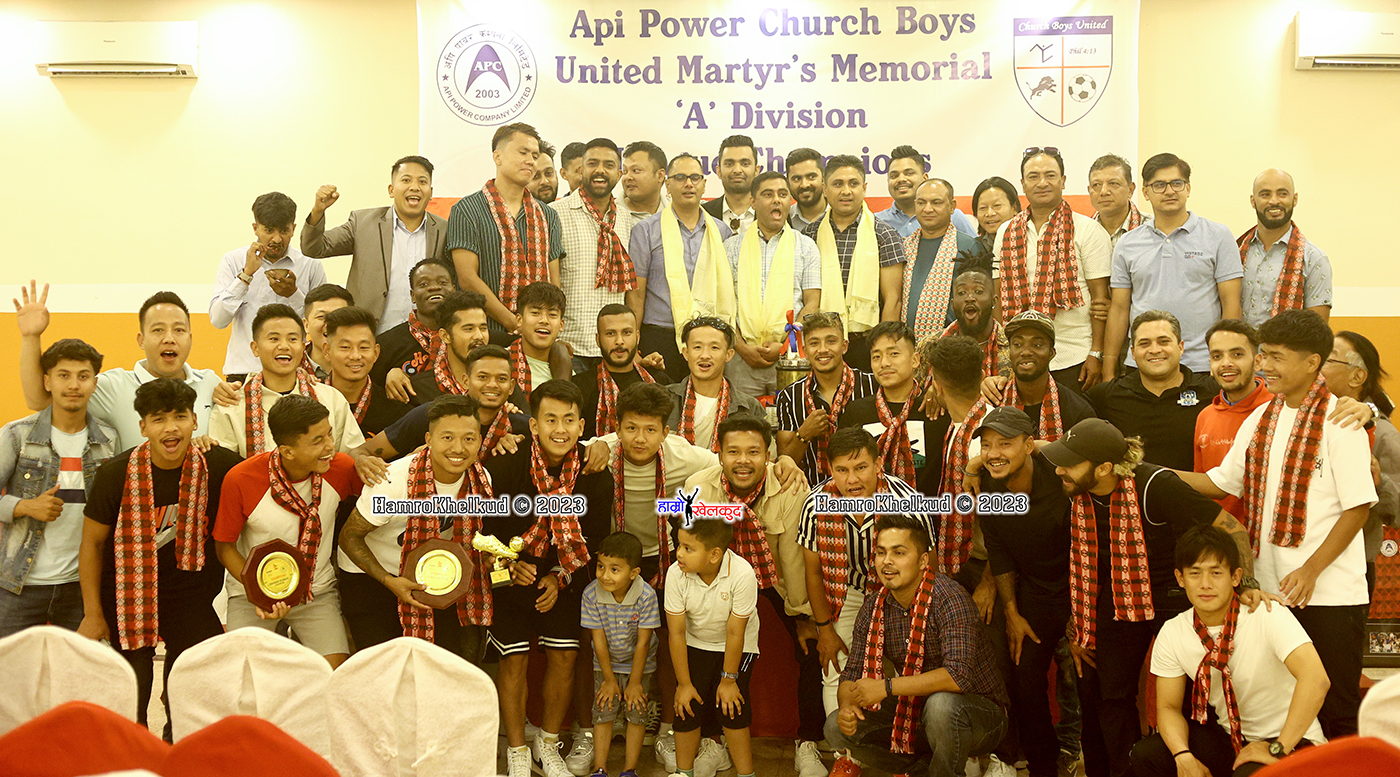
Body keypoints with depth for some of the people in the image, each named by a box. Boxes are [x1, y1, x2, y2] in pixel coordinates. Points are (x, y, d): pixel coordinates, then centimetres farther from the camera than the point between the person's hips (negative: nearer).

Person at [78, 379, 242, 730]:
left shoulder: (220, 466, -11)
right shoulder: (116, 474, -13)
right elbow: (92, 543, -3)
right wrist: (93, 614, -2)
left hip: (191, 596, 1)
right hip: (128, 598, -1)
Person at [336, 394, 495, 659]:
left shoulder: (480, 480, -13)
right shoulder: (394, 481, -30)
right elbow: (350, 537, -19)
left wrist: (487, 557, -14)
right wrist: (390, 582, -28)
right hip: (369, 575, -4)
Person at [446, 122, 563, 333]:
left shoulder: (548, 216, 17)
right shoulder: (466, 210, 2)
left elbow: (554, 282, 12)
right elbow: (467, 279, -6)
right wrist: (514, 324, -12)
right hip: (486, 333, -4)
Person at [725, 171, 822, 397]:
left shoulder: (806, 246, 12)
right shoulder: (732, 246, 12)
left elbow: (813, 303, 5)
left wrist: (785, 345, -8)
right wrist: (741, 346, -8)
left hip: (791, 355, 0)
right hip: (741, 356, 0)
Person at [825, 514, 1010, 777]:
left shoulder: (948, 598, -23)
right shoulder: (873, 608, -3)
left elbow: (959, 674, -34)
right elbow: (853, 674, 2)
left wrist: (886, 686, -32)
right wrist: (847, 705, -21)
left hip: (979, 711, -6)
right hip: (916, 711, 6)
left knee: (941, 703, -38)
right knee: (837, 727, -7)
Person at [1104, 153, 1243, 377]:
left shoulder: (1218, 236, 4)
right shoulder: (1127, 245, 10)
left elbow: (1231, 304, 1)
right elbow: (1119, 309, 11)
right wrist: (1108, 372, 6)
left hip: (1200, 365, -2)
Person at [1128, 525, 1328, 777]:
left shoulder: (1267, 615, -20)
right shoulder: (1172, 633, -5)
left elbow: (1316, 679, -31)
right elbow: (1169, 706, 1)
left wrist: (1278, 749, -29)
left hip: (1289, 740, -5)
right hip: (1229, 736, 5)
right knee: (1145, 754, -14)